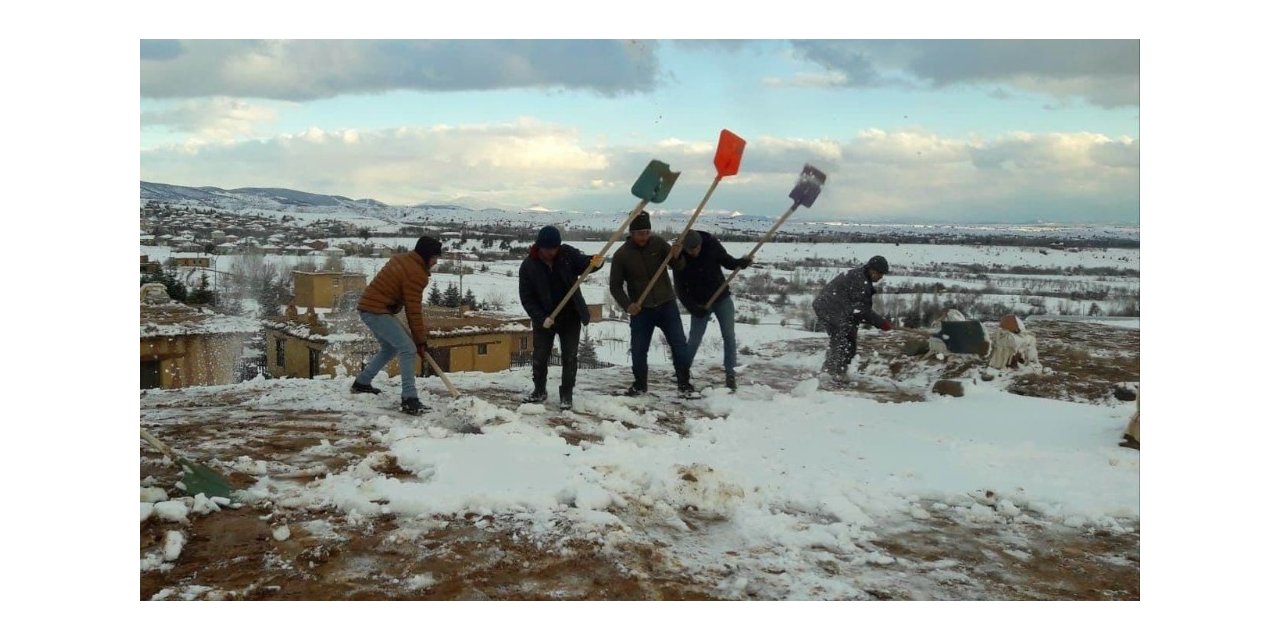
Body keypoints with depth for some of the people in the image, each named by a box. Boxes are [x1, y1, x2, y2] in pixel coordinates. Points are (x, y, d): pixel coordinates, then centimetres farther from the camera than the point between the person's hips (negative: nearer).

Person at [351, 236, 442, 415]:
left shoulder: (401, 258, 13)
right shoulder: (415, 273, -17)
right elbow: (413, 310, -16)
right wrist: (420, 340, -10)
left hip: (369, 307, 10)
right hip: (377, 312, -10)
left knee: (391, 348, 24)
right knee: (408, 349, -14)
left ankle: (361, 383, 34)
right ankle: (409, 399, -18)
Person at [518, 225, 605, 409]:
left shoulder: (567, 253, -11)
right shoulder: (528, 266, -13)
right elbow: (526, 297, -11)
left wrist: (596, 262, -40)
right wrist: (540, 318, -19)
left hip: (571, 317, 0)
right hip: (544, 319, 0)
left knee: (569, 357, 3)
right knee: (540, 357, 10)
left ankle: (566, 395, 14)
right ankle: (539, 391, 30)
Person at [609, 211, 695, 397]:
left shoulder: (658, 243, -6)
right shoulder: (621, 255, -9)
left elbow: (679, 267, -3)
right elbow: (615, 286, -3)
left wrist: (676, 257, -27)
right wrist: (627, 305, -18)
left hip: (666, 304, 1)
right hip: (641, 310, -1)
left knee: (679, 345, 0)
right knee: (638, 350, 4)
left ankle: (684, 382, 15)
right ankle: (640, 385, 24)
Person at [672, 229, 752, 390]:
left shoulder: (711, 244, -15)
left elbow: (727, 261, 0)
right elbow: (680, 289, -11)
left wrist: (741, 262, -21)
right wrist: (692, 308, -22)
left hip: (722, 299, 1)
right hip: (700, 304, -1)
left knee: (729, 336, -3)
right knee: (694, 340, -1)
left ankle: (730, 375, 3)